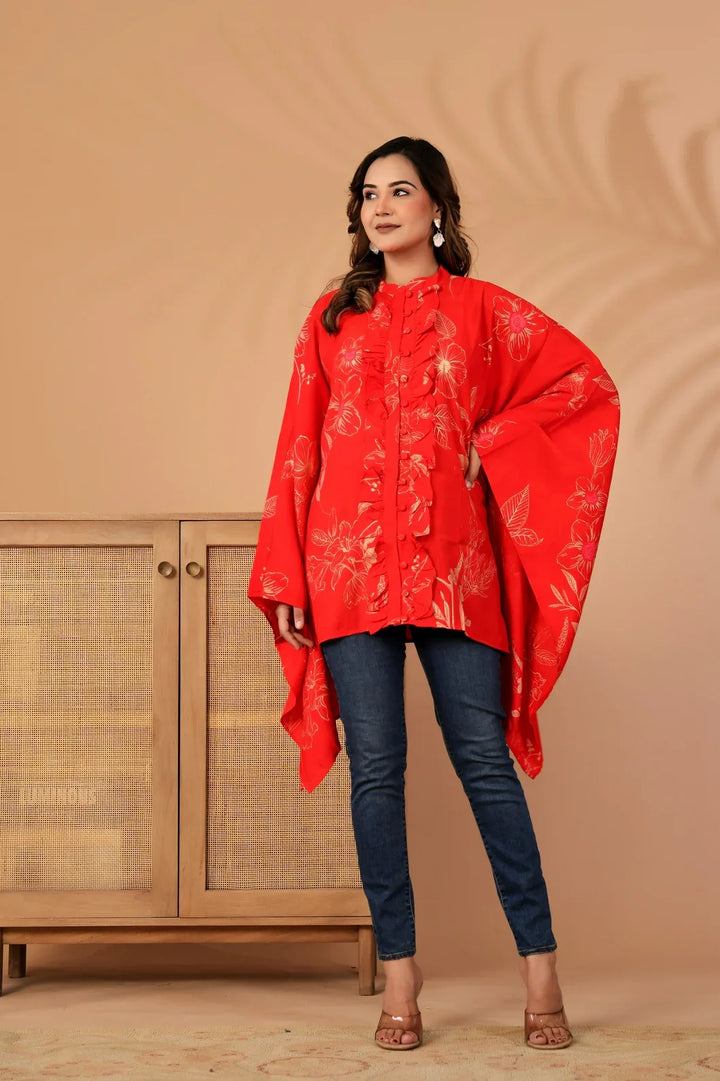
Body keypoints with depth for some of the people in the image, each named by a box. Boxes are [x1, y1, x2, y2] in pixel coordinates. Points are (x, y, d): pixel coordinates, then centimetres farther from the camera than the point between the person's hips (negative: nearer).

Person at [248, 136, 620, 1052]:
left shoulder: (482, 310, 10)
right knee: (375, 765, 0)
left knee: (484, 757, -4)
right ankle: (399, 977, 7)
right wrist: (285, 577, 3)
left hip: (452, 563, -1)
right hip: (351, 558, 2)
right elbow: (299, 448, 10)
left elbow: (588, 382, 7)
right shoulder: (333, 317, 13)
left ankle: (539, 970, 4)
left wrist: (491, 443, 0)